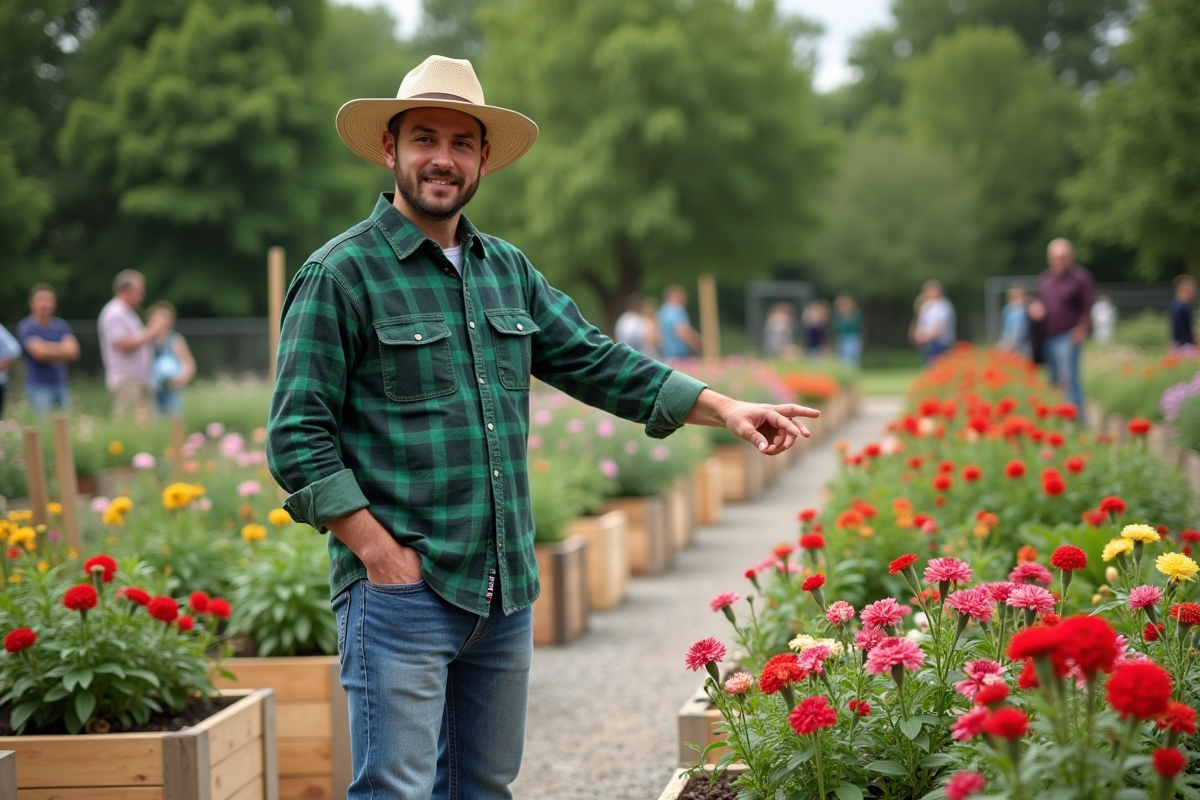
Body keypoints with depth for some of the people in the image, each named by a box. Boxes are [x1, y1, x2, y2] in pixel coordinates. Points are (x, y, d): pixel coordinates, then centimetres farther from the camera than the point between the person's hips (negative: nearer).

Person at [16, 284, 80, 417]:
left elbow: (73, 351, -1)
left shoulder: (61, 325, 10)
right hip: (39, 387, -5)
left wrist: (49, 349, -10)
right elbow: (39, 352, -16)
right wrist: (61, 350, -2)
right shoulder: (26, 327, -4)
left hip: (61, 385, 5)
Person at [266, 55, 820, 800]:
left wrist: (722, 407, 7)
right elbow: (297, 437, -10)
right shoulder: (342, 275, -7)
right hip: (401, 590, -7)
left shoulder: (507, 269, 14)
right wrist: (380, 556, -15)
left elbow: (595, 362, 17)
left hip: (505, 590, 7)